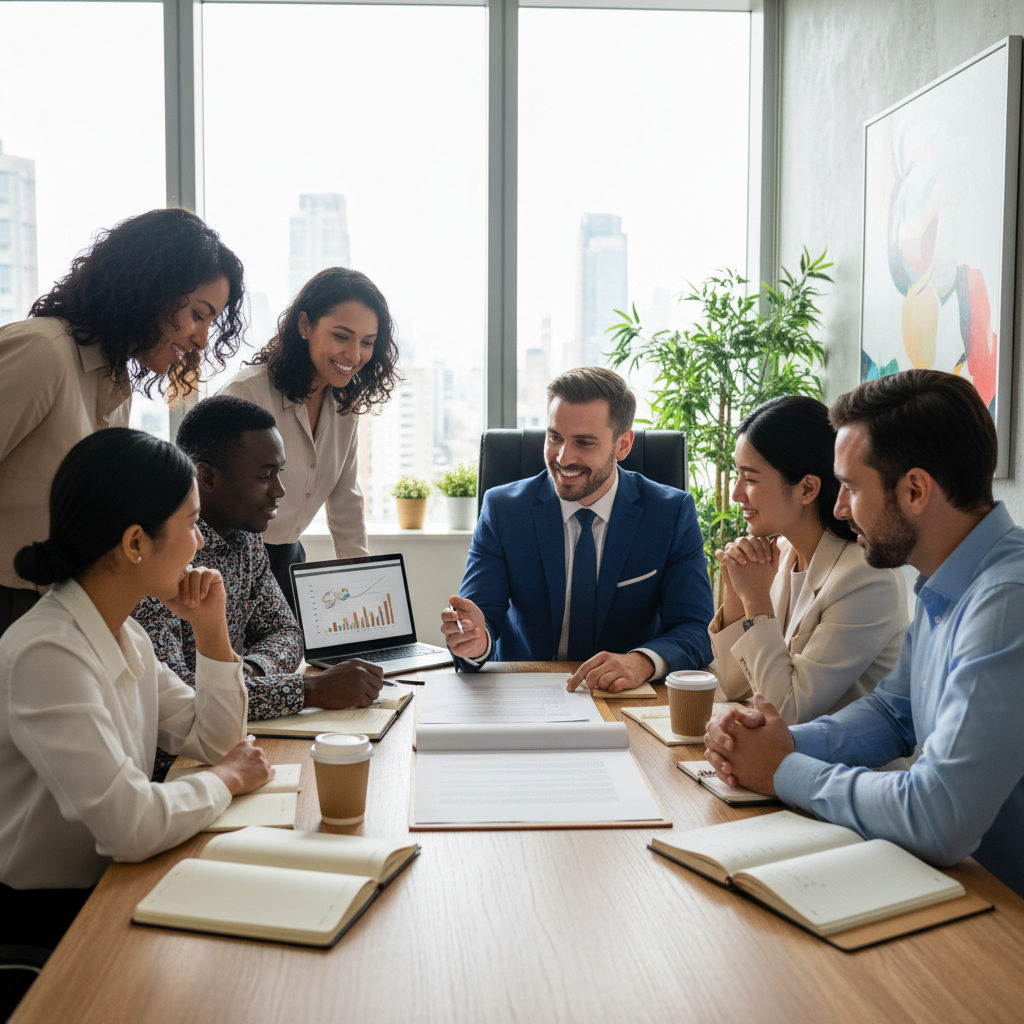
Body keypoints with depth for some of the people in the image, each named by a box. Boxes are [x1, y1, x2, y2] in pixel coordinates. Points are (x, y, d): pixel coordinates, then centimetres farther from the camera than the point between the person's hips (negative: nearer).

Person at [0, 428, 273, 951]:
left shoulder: (125, 634, 3)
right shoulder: (46, 654, -28)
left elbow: (213, 740, 7)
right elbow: (133, 826, -33)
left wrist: (211, 627, -4)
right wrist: (228, 777, -14)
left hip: (105, 885, 8)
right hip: (43, 918, -8)